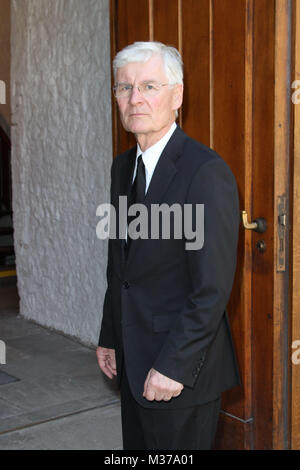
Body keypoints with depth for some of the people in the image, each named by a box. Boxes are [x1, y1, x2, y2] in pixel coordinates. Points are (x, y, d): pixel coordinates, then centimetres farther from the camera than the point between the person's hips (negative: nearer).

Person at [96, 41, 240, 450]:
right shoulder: (123, 167, 8)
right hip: (133, 360, 8)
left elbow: (213, 289, -21)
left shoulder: (207, 172, -19)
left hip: (181, 370, -7)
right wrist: (110, 338, 14)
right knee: (137, 447, 20)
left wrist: (173, 367, -20)